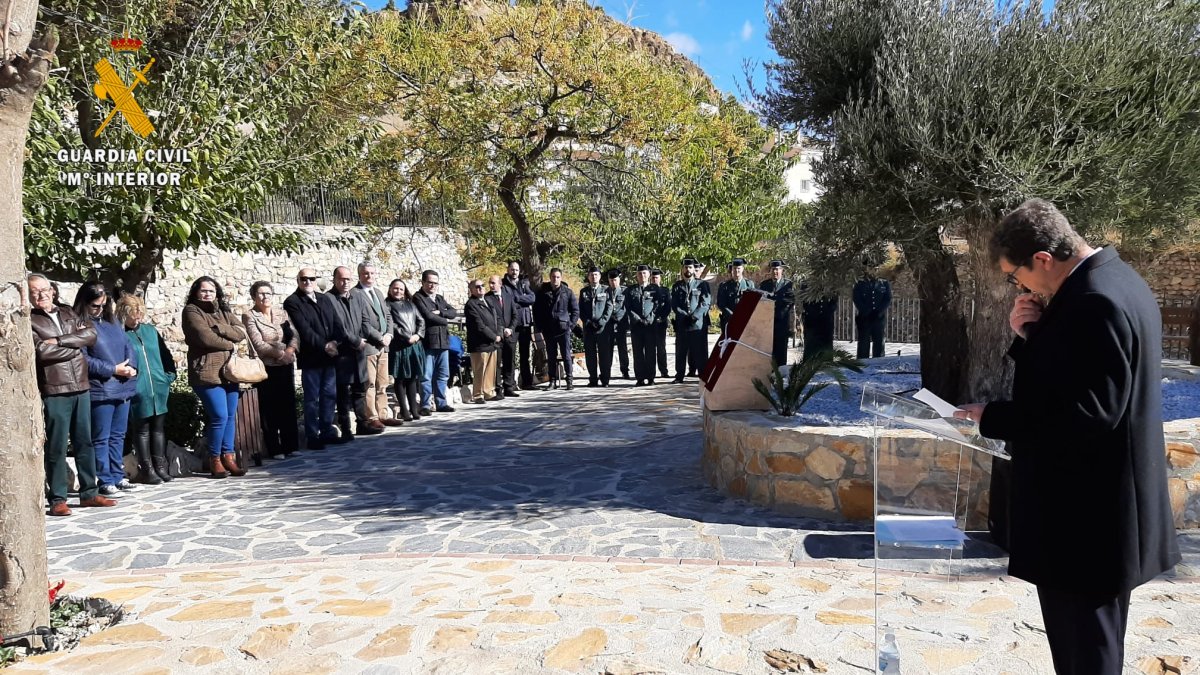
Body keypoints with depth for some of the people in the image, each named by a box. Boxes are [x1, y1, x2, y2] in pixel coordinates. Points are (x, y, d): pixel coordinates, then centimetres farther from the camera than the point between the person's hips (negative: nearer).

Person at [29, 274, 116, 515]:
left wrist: (60, 341, -10)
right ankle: (57, 499, 7)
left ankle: (89, 493, 18)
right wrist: (75, 346, -3)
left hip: (81, 387, 5)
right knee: (57, 446, -1)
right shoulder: (29, 321, 0)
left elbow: (91, 333, 0)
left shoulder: (68, 313, 15)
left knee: (85, 442, 10)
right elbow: (41, 351, -14)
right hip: (54, 391, -5)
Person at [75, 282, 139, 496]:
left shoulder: (112, 322, 15)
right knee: (101, 438, 0)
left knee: (118, 436, 13)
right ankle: (105, 482, 4)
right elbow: (83, 359, -15)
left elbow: (128, 347, 15)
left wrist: (131, 367, -5)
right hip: (100, 390, -7)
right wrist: (114, 369, -15)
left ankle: (118, 476, 22)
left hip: (123, 388, 7)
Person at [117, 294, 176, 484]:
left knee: (159, 428, 11)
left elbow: (165, 355, 16)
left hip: (159, 390, 5)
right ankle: (147, 470, 11)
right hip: (137, 393, -5)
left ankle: (160, 466, 19)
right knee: (142, 430, 4)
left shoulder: (150, 330, 11)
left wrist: (169, 376, 10)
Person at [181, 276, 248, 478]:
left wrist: (219, 329, -12)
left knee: (231, 416, 6)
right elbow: (206, 338, -15)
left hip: (229, 370, 6)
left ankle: (228, 456, 14)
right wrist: (229, 344, -2)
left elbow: (241, 332, 3)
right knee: (220, 416, -9)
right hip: (207, 372, -6)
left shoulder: (223, 311, 18)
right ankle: (214, 459, 5)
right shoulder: (191, 311, -1)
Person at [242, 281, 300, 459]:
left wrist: (290, 349, -16)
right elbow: (258, 344, -13)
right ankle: (274, 449, 7)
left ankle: (290, 446, 15)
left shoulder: (281, 312, 11)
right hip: (265, 368, -4)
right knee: (269, 409, 0)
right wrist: (279, 353, -18)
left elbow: (294, 334, 3)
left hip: (286, 366, 4)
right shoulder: (249, 316, -4)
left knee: (288, 406, 7)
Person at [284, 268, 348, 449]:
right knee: (312, 398, 0)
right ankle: (312, 437, 7)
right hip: (310, 358, -6)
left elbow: (336, 323, 7)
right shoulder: (292, 302, -4)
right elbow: (304, 330, -14)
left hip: (329, 356, 6)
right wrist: (324, 346, -18)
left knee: (329, 395, 10)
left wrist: (337, 342, -11)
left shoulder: (325, 299, 15)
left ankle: (327, 432, 18)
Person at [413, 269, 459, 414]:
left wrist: (440, 312, -8)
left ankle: (441, 403, 19)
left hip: (443, 341, 7)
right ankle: (425, 405, 2)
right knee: (426, 376, -3)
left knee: (443, 375, 11)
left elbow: (453, 313, 9)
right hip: (428, 342, -7)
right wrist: (444, 320, -1)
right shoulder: (418, 298, -3)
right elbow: (428, 316, -15)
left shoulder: (440, 298, 20)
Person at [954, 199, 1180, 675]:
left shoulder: (1095, 302, -24)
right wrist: (1031, 337, -4)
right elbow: (1058, 382, 13)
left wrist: (993, 417, -19)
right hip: (1102, 501, 11)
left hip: (1084, 512, -11)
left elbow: (1091, 413, -27)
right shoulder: (1111, 280, 9)